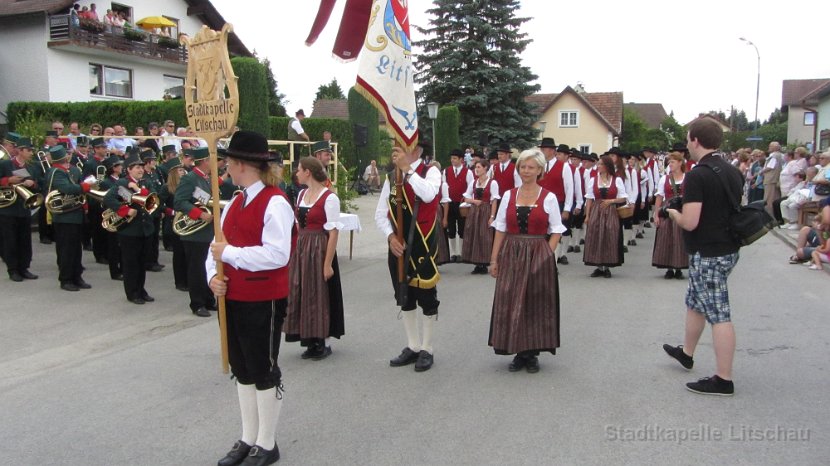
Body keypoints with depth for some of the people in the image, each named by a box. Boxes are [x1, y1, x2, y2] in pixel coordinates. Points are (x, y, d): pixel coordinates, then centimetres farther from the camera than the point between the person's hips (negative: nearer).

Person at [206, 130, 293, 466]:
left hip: (264, 301, -8)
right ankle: (248, 439, 33)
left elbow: (278, 254, -26)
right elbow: (219, 244, 11)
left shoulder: (275, 203, -16)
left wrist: (229, 253, -21)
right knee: (242, 370, 17)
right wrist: (213, 275, -8)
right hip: (234, 298, 8)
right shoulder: (235, 202, 10)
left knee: (264, 371, 5)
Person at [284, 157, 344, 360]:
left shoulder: (329, 198, -14)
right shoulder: (301, 194, 9)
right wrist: (296, 251, 10)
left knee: (321, 295, 2)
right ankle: (311, 341, 23)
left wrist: (328, 263, -17)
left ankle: (324, 342, 16)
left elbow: (333, 233, -15)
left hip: (320, 250, -7)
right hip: (301, 249, 8)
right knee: (303, 294, 11)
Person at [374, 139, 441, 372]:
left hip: (422, 246, -5)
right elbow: (380, 214, 7)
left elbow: (428, 195, -30)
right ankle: (413, 346, 29)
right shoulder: (391, 177, 7)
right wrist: (391, 237, -8)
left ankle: (426, 349, 20)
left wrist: (407, 169, -27)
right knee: (404, 298, 15)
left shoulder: (431, 172, -7)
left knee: (427, 298, 5)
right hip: (398, 246, 5)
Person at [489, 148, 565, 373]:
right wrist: (494, 259, 1)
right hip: (511, 256, 2)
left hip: (539, 257, -2)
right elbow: (500, 230, 6)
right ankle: (519, 353, 19)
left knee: (536, 303, 5)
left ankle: (532, 353, 20)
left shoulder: (549, 198, -1)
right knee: (511, 304, 4)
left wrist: (546, 256, -12)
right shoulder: (509, 195, 6)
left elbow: (556, 232, -1)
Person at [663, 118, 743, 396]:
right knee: (695, 303, 24)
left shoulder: (697, 176, -20)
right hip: (728, 248, 10)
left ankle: (724, 380, 4)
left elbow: (690, 222, -25)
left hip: (708, 254, -9)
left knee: (719, 315, -4)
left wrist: (674, 213, -4)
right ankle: (686, 353, 41)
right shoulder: (733, 172, 7)